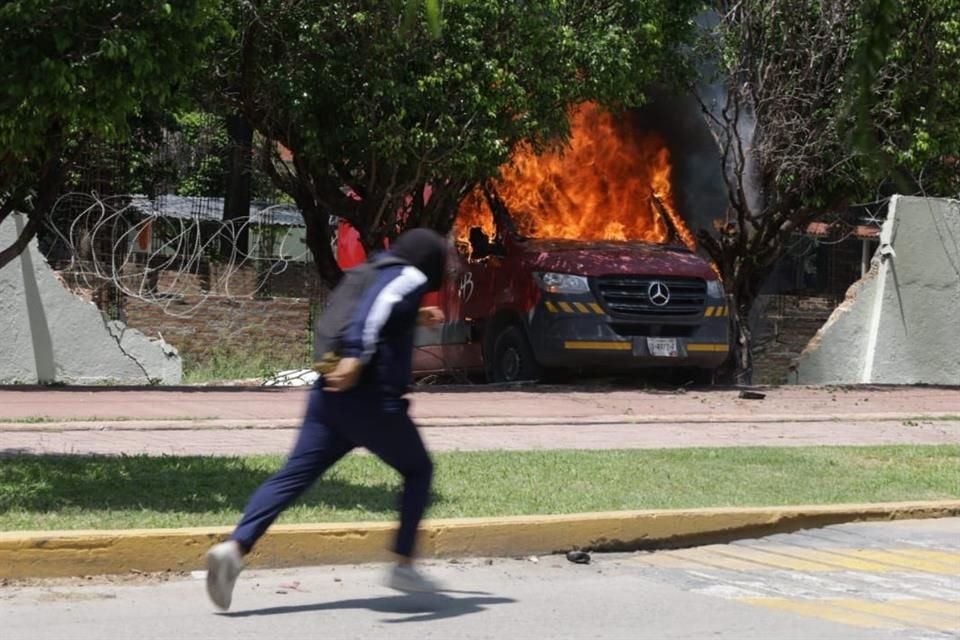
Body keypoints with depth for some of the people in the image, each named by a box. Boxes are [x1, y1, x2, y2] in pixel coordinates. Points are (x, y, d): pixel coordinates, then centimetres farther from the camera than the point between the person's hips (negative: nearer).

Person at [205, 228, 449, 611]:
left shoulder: (377, 273, 23)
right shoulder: (410, 278, -2)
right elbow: (377, 308, -23)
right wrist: (356, 357, -35)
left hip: (329, 397, 7)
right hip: (372, 400, -7)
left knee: (292, 477, -3)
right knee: (418, 470, 16)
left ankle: (235, 547, -23)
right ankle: (403, 565, 14)